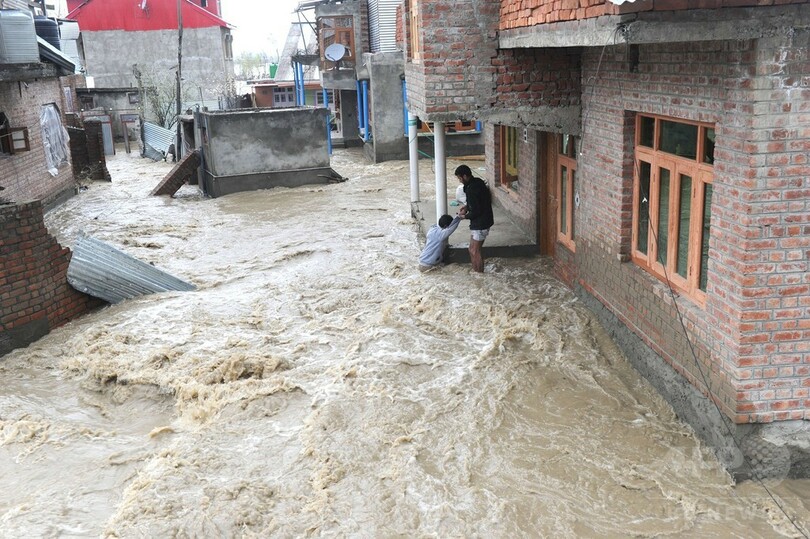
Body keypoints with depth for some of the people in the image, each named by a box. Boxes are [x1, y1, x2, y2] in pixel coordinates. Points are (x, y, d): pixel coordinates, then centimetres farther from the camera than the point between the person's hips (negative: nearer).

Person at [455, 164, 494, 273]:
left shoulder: (471, 190, -25)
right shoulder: (478, 182, 5)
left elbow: (476, 211, -24)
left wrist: (465, 216, -8)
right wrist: (467, 206, 11)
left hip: (480, 224, -10)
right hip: (483, 220, 10)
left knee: (475, 251, 3)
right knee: (473, 249, 18)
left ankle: (479, 274, 14)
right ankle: (476, 271, 27)